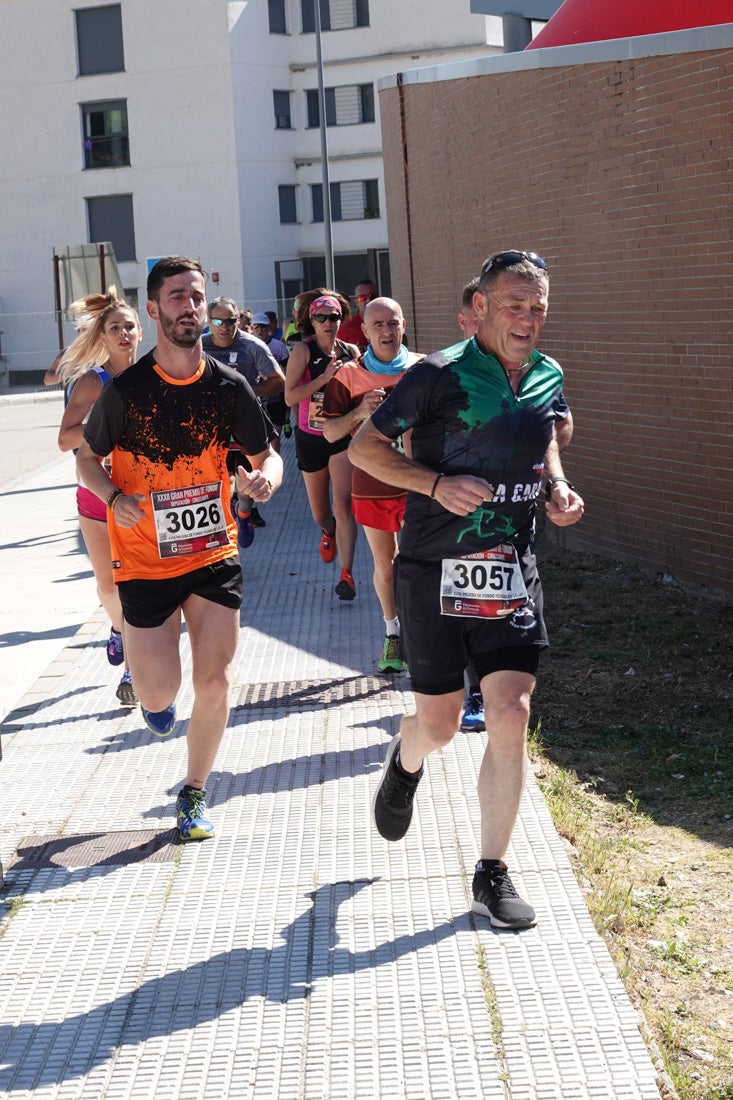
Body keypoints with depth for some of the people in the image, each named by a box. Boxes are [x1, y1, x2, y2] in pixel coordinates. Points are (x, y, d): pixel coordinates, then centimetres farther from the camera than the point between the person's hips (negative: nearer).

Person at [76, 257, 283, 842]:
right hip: (146, 560, -2)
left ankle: (194, 795, 20)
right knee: (160, 693, -3)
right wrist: (114, 497, -17)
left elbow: (265, 454, 7)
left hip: (215, 555, 2)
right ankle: (151, 689, 38)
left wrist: (266, 477, -18)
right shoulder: (125, 391, -10)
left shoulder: (230, 387, -5)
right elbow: (88, 456, 4)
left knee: (215, 680, -1)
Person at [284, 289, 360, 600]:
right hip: (310, 438, 0)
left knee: (343, 504, -15)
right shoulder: (303, 351, -10)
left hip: (342, 436, 0)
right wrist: (324, 378, -26)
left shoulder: (351, 352, 0)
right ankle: (328, 532, 52)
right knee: (319, 512, 15)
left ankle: (346, 574, -15)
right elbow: (290, 397, -19)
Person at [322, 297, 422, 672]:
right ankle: (393, 631, 28)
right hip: (371, 485, 1)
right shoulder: (348, 376, 0)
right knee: (384, 564, 12)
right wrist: (359, 412, -18)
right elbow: (330, 432, -1)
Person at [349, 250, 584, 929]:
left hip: (512, 571, 4)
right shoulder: (441, 376, -12)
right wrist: (437, 483, -20)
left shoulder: (547, 380, 5)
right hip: (436, 572, -4)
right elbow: (364, 446, -6)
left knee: (511, 716, -5)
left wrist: (558, 487, 5)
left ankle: (492, 874, 8)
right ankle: (404, 763, 44)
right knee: (439, 726, 4)